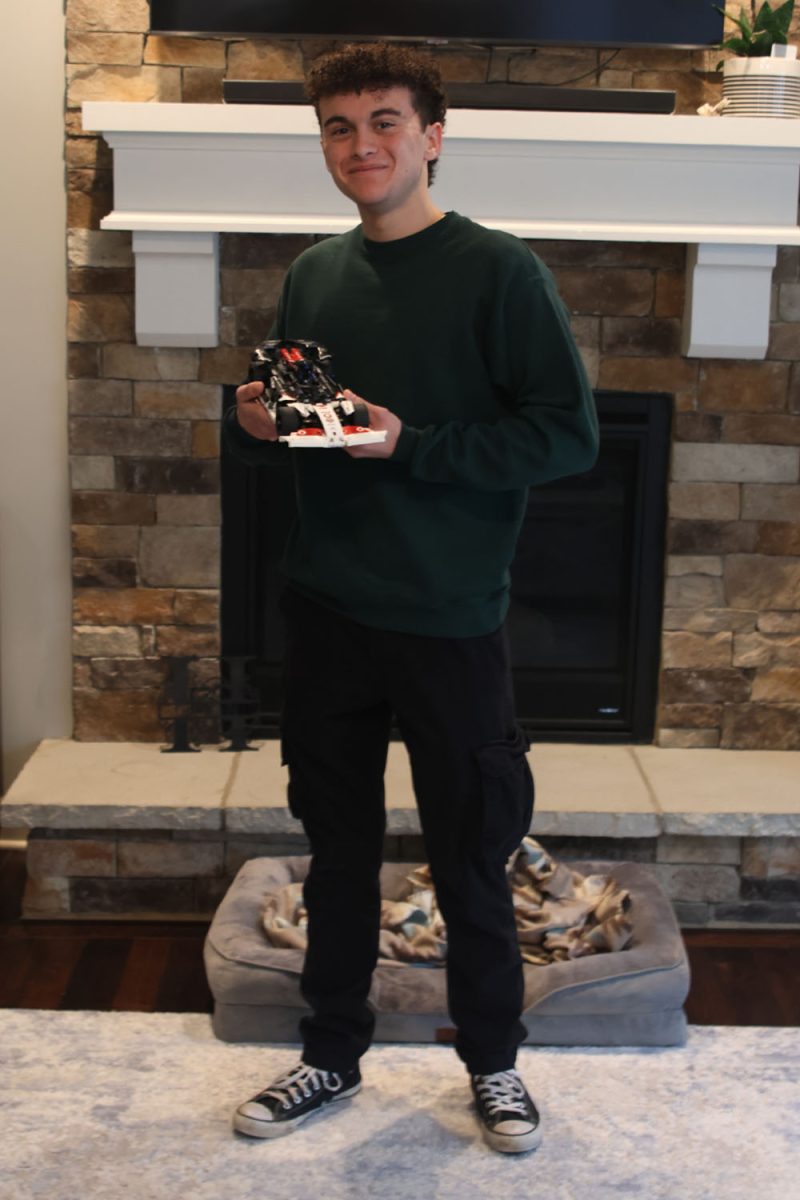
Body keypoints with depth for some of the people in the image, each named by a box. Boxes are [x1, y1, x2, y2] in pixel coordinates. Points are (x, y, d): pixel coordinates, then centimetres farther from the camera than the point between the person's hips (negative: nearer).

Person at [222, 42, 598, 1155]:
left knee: (470, 857, 8)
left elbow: (569, 434, -14)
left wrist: (413, 445, -20)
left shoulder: (499, 271, -8)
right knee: (338, 845, 15)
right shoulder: (313, 275, 8)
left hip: (449, 618, -4)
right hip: (327, 612, 5)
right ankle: (333, 1053, 32)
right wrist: (254, 422, -5)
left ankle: (492, 1060, 28)